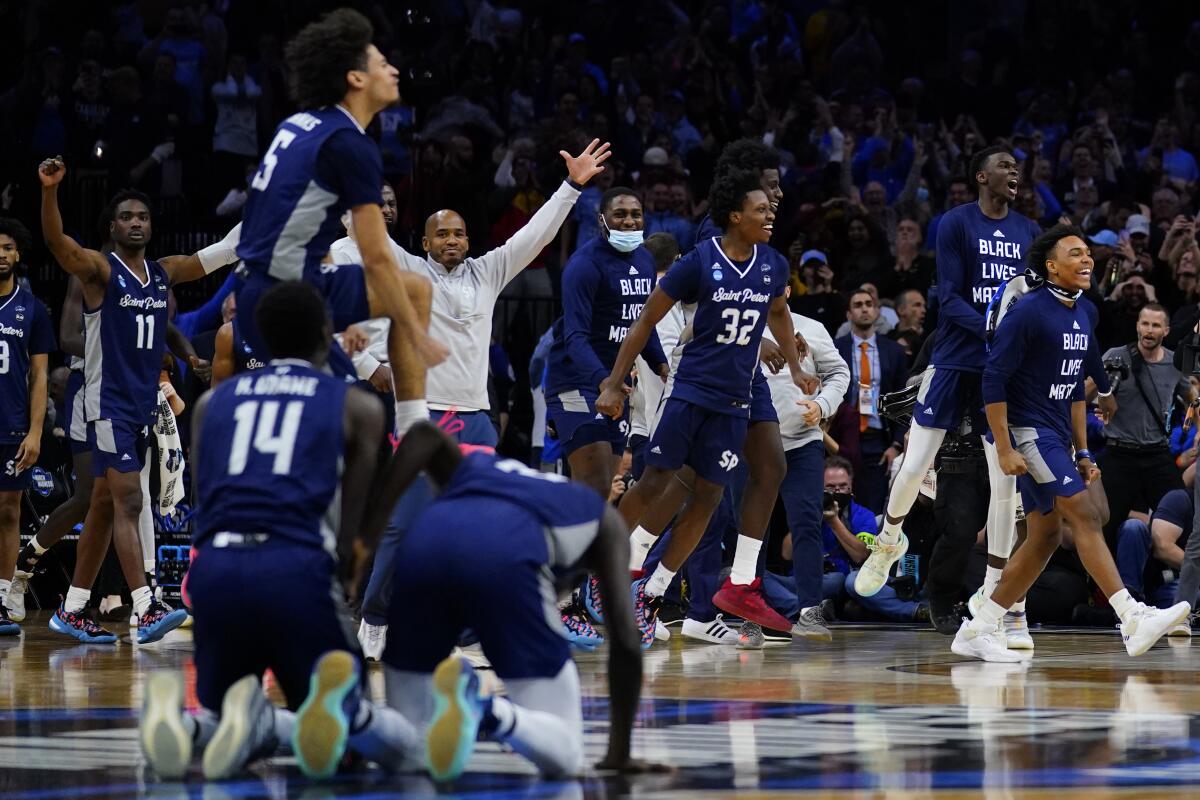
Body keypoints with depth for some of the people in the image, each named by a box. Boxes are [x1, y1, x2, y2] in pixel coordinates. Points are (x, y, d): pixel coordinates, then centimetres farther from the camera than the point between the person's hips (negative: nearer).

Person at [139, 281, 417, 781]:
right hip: (295, 570, -3)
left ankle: (180, 720, -13)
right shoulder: (357, 408, 14)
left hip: (215, 569, 3)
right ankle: (334, 708, -27)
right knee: (394, 741, 9)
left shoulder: (212, 402, 23)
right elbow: (349, 533, 11)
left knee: (223, 726, 25)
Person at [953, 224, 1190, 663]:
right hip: (1027, 431, -9)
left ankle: (979, 630, 12)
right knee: (1085, 515, -16)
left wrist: (1082, 452, 16)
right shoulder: (1028, 311, -14)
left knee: (1045, 536, 7)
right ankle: (1134, 619, -22)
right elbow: (993, 379, -15)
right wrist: (1004, 449, -19)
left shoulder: (1086, 313, 11)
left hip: (1055, 436, 9)